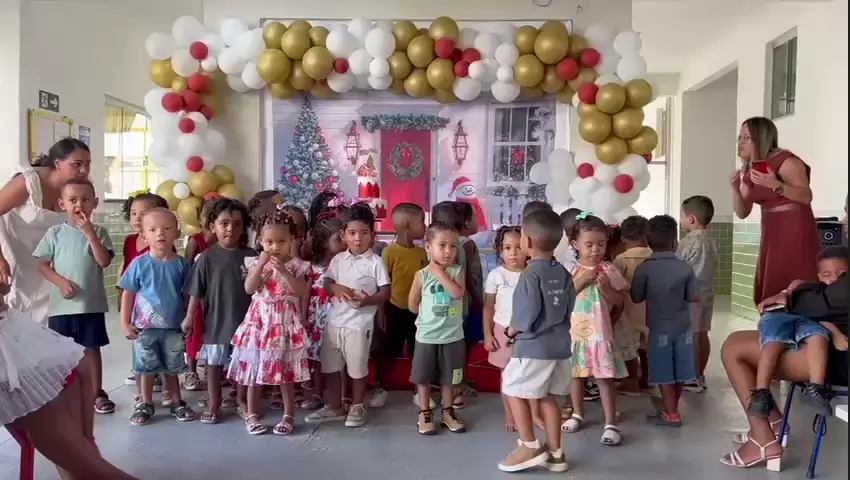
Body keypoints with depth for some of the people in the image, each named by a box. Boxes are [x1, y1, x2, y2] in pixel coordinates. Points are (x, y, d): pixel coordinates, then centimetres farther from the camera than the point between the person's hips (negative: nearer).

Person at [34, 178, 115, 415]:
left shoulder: (99, 232, 0)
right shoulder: (55, 232, 1)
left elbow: (104, 261, -13)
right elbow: (42, 265, 1)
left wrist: (89, 232, -17)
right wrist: (61, 281, -15)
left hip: (92, 304, 0)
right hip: (61, 304, 0)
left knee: (92, 349, 10)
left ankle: (97, 393, 21)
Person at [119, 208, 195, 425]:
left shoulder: (181, 264, -5)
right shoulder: (139, 263, -9)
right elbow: (127, 293, -2)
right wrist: (125, 323, -4)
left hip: (173, 327, 1)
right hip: (145, 327, -1)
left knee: (172, 368, 14)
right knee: (147, 368, 11)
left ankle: (177, 402, 29)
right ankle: (145, 404, 28)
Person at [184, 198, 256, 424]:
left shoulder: (250, 255, -4)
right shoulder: (207, 257, -7)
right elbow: (196, 291, -3)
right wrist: (190, 316, -2)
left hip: (244, 319, 1)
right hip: (216, 320, -1)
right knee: (214, 362, 12)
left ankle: (241, 399, 32)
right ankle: (213, 404, 26)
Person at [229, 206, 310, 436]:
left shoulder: (296, 265, -3)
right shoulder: (256, 262, 1)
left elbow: (301, 292, -14)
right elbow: (249, 288, -13)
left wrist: (283, 270, -23)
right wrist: (261, 264, -22)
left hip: (286, 321, -1)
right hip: (260, 320, 2)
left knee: (286, 372, 5)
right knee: (255, 368, 8)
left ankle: (288, 415, 18)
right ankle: (251, 414, 22)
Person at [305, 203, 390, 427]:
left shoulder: (375, 262, -8)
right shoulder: (338, 259, 6)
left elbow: (386, 292, -8)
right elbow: (326, 282, 11)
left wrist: (368, 300, -26)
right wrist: (335, 288, -12)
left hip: (359, 324, -5)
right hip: (334, 321, 5)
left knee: (357, 369, 8)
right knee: (330, 367, 14)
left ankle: (357, 407, 28)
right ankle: (334, 407, 30)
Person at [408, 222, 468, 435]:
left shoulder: (457, 271, -4)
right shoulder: (422, 275, -8)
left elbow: (458, 293, -23)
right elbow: (412, 305, 0)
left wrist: (441, 273, -19)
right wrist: (430, 312, -2)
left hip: (453, 336, 1)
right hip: (427, 336, -1)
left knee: (449, 378, 16)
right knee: (423, 377, 10)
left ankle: (448, 412, 32)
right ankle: (425, 414, 26)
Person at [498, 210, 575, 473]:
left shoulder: (531, 274, -17)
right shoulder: (564, 273, 5)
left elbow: (526, 316, -19)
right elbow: (568, 308, 8)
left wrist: (512, 330, -1)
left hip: (533, 347, -8)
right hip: (559, 345, 8)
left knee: (514, 391, 9)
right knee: (547, 397, 16)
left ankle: (530, 447, 12)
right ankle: (555, 452, 23)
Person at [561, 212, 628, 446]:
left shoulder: (609, 270, -3)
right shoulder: (569, 269, -4)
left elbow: (620, 301, 0)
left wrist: (606, 288, -17)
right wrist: (581, 281, -19)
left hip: (600, 332, -1)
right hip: (574, 331, 1)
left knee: (604, 378, -1)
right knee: (576, 374, 15)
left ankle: (611, 424, 5)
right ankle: (577, 414, 33)